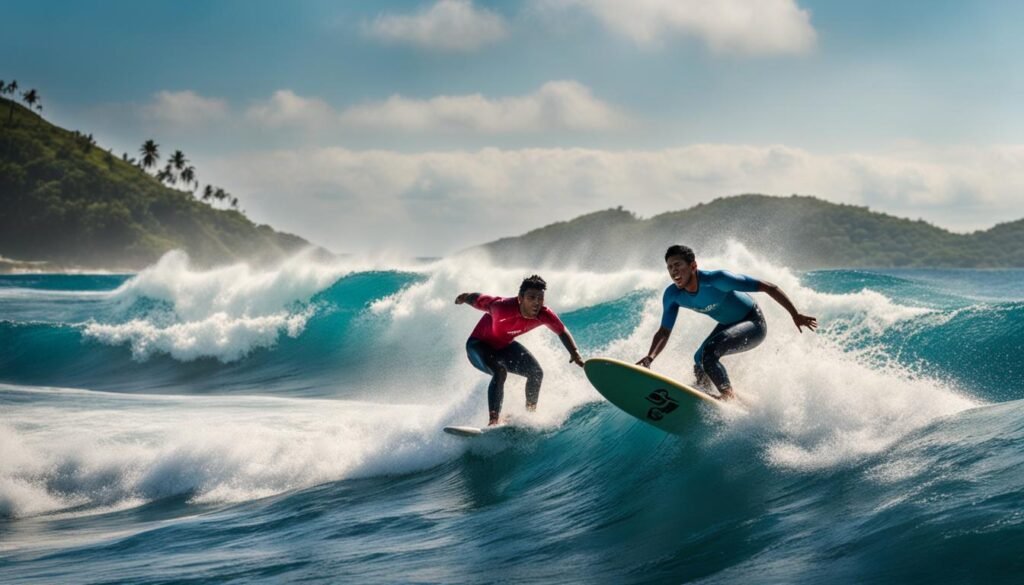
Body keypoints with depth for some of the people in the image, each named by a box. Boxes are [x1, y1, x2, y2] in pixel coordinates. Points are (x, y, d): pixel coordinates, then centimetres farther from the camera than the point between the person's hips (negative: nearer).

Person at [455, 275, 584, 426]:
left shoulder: (544, 315, -24)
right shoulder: (503, 307, -40)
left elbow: (562, 331, -5)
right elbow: (478, 299, -22)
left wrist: (574, 353, -18)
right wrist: (463, 298, -1)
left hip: (504, 346, 6)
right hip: (479, 345, -6)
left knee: (536, 373, -3)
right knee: (500, 372, -31)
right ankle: (493, 422, -31)